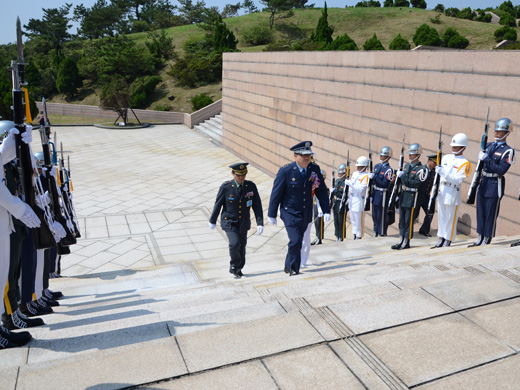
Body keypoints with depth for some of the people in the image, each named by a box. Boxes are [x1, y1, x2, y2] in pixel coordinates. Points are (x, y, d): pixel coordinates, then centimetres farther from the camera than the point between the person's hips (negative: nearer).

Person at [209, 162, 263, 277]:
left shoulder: (251, 186, -7)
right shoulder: (226, 187, -14)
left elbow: (257, 206, -5)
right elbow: (218, 204, -2)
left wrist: (260, 223, -13)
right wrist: (212, 221, 7)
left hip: (244, 223, 3)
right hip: (229, 223, -3)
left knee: (242, 246, 15)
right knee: (235, 244, -22)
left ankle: (238, 268, 40)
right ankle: (234, 263, 7)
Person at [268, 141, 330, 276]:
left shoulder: (315, 169, -1)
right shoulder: (285, 171, -14)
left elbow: (322, 191, 5)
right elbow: (276, 193, -8)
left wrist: (326, 210, -1)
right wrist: (272, 215, -5)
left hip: (306, 214, 5)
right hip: (290, 213, -5)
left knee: (297, 242, 15)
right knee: (295, 241, -14)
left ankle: (288, 267, 36)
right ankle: (293, 269, 7)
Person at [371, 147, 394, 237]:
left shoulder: (389, 170, -13)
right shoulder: (377, 166, 10)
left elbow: (385, 184, -20)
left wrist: (375, 178, -25)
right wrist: (371, 194, 11)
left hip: (382, 195, -7)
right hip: (375, 194, 7)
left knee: (382, 215, 1)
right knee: (374, 214, 16)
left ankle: (382, 234, 13)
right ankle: (376, 231, 30)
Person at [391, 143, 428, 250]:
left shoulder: (422, 169, -10)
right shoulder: (407, 166, 14)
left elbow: (416, 183, -21)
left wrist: (403, 176, -22)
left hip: (412, 197, -8)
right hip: (403, 196, 8)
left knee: (409, 220, -2)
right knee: (402, 219, 11)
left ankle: (406, 242, 6)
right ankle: (402, 240, 19)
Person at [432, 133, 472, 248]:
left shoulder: (464, 163, -8)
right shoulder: (446, 158, 12)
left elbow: (458, 180, -19)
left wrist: (444, 173, -26)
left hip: (453, 193, -6)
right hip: (441, 191, 6)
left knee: (450, 218, 1)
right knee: (441, 216, 12)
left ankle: (448, 241, 10)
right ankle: (441, 239, 21)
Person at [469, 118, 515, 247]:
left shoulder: (508, 151, -11)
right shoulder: (489, 146, 10)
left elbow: (501, 170, -19)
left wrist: (486, 159, -22)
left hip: (495, 185, -7)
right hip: (483, 183, 7)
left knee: (490, 214, 1)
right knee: (480, 212, 11)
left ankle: (486, 241, 13)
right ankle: (479, 240, 22)